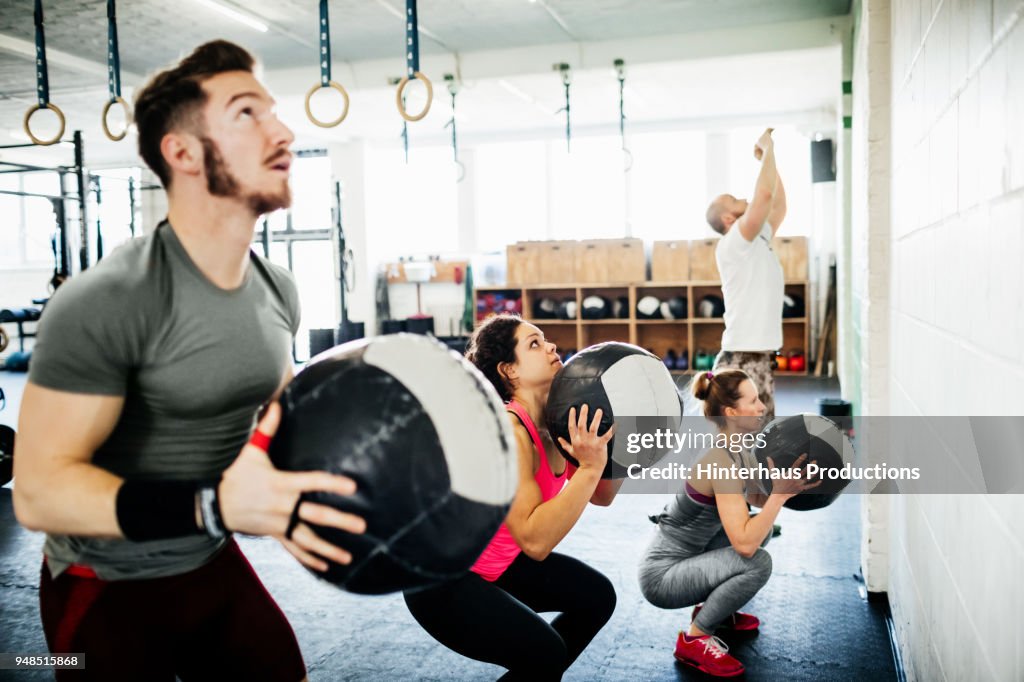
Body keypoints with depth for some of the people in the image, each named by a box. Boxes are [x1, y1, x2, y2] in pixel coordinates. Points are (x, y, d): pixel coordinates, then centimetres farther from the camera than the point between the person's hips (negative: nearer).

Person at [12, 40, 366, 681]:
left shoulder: (278, 289, -2)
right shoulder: (105, 302, -25)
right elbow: (40, 489, -26)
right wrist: (213, 504, -39)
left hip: (214, 565, 6)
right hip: (109, 590, -6)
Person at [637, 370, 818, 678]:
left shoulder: (734, 448, 1)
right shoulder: (721, 460, -27)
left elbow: (756, 498, 14)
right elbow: (744, 544, -33)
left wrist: (789, 487, -3)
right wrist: (781, 491, -27)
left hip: (683, 558, 9)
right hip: (662, 575, -9)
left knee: (761, 526, 12)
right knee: (757, 563, -25)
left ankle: (713, 608, 21)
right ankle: (693, 639, -6)